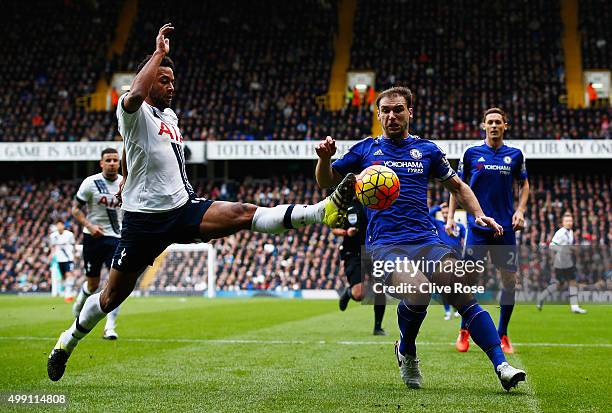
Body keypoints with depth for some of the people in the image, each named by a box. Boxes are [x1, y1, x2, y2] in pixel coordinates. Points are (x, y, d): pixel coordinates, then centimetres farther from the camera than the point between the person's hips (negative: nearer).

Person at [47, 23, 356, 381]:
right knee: (113, 296, 4)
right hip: (144, 218, -5)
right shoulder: (134, 113, -7)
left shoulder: (170, 116, 17)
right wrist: (160, 52, -23)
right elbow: (136, 94, -34)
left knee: (243, 213, -18)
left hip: (183, 207, 5)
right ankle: (69, 339, 27)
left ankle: (324, 212, -35)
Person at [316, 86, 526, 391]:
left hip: (426, 241, 2)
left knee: (464, 295, -20)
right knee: (418, 292, -31)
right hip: (384, 245, -2)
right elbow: (326, 181, 19)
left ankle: (501, 365, -19)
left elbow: (457, 186, 27)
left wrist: (479, 214, 11)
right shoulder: (366, 149, 13)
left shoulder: (427, 149, 16)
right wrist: (325, 158, -3)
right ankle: (406, 352, -2)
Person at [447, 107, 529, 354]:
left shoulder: (515, 155, 6)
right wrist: (450, 217, 2)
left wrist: (520, 211, 1)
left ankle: (502, 335, 12)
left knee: (510, 281, -1)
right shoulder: (471, 153, 3)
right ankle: (464, 331, 14)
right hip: (477, 225, -1)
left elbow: (524, 185, 16)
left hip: (505, 227, 1)